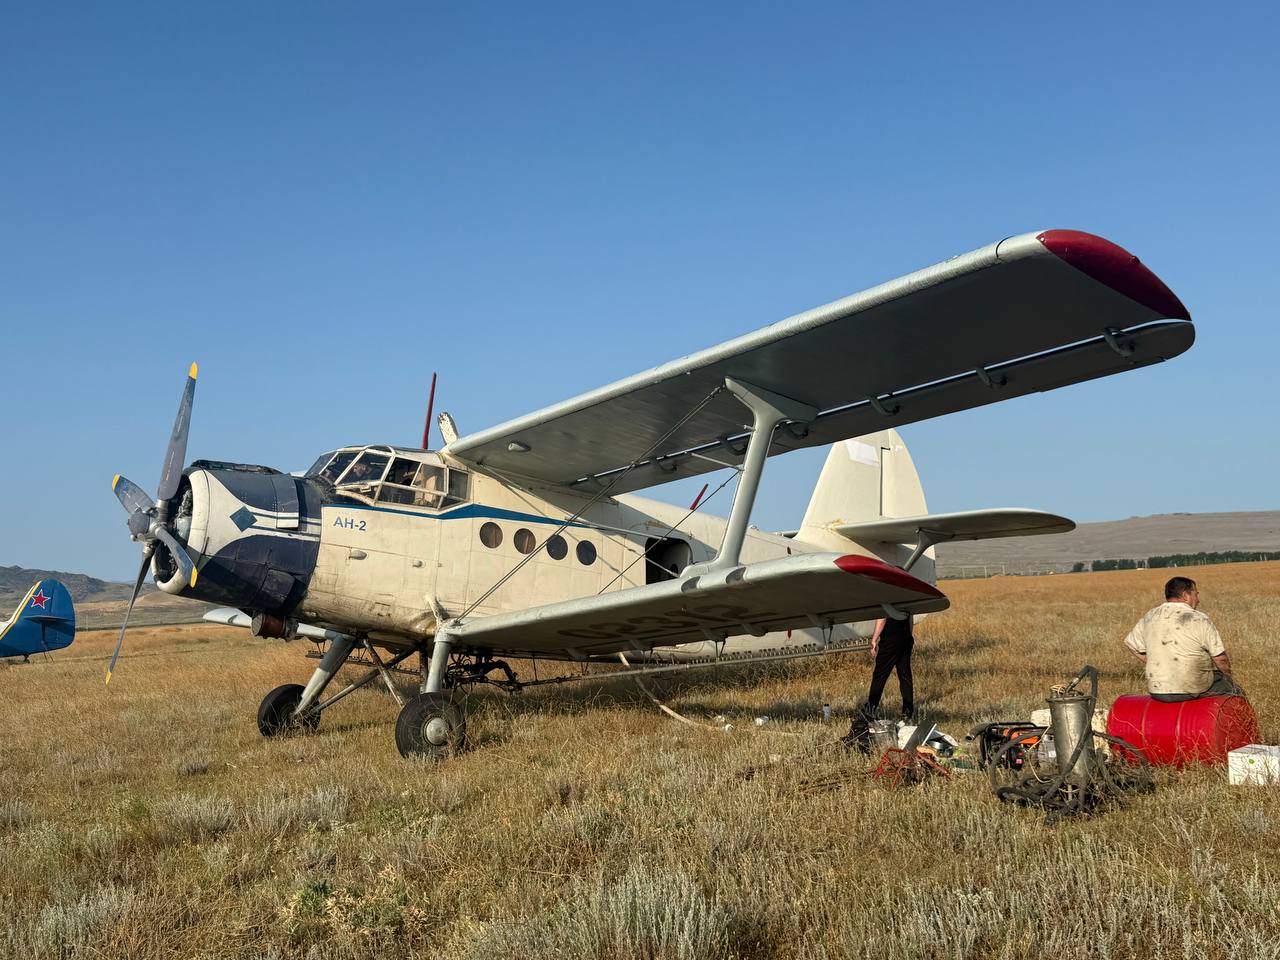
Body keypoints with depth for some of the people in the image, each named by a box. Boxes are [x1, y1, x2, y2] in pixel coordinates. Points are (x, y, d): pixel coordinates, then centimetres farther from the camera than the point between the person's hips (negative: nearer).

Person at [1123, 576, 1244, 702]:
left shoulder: (1150, 617, 3)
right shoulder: (1199, 619, -11)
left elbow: (1131, 643, 12)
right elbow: (1220, 658, -10)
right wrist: (1227, 675, 10)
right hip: (1193, 690, -5)